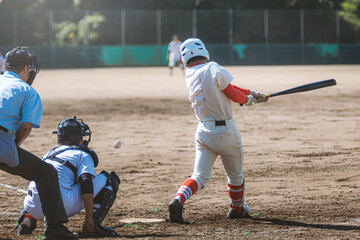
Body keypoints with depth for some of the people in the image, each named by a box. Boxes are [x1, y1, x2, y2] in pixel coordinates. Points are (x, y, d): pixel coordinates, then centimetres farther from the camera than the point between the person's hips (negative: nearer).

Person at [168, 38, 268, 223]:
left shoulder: (190, 76, 5)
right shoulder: (213, 69, -16)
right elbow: (233, 94, -9)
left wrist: (251, 93, 18)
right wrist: (247, 99, 14)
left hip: (203, 131, 5)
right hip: (225, 131, -5)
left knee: (199, 177, 3)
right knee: (235, 175, 19)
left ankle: (178, 200, -21)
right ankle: (237, 208, 36)